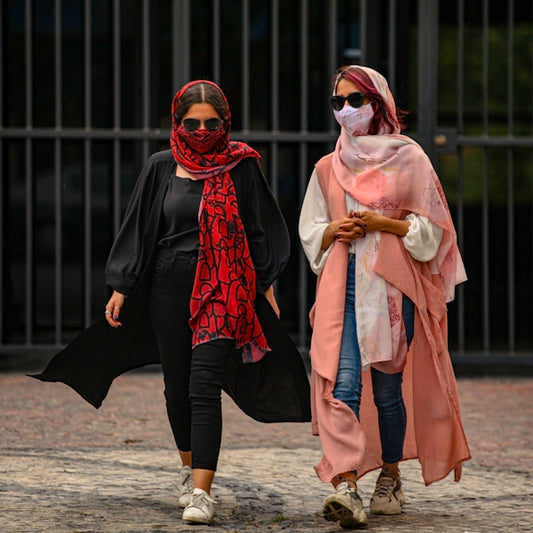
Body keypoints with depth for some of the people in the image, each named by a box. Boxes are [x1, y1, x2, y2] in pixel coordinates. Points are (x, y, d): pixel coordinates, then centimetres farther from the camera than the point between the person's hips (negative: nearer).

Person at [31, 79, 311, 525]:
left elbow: (261, 231, 5)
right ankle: (189, 468, 34)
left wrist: (267, 288, 1)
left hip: (223, 290, -3)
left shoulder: (241, 167, 1)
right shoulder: (162, 168, 6)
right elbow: (140, 229, 10)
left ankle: (202, 492, -18)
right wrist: (121, 287, 6)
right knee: (177, 386, 11)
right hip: (169, 288, 3)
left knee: (204, 387, -14)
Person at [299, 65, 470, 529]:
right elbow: (310, 233, 21)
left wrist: (383, 224, -10)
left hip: (392, 284, -2)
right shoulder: (328, 168, 15)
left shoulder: (408, 158, 5)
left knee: (387, 386, 3)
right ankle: (345, 487, -26)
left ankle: (390, 477, 23)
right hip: (342, 285, 2)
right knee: (342, 382, -15)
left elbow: (432, 228, 4)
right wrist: (335, 230, -1)